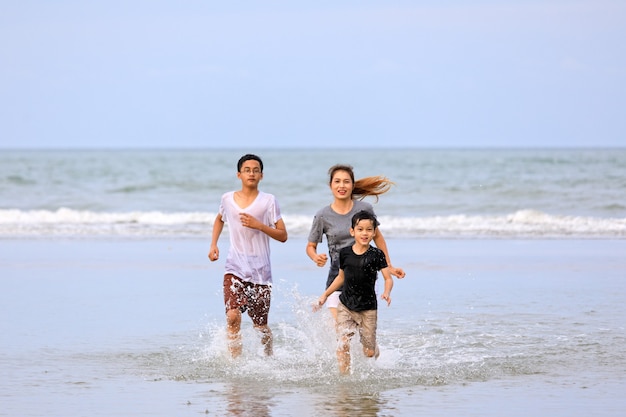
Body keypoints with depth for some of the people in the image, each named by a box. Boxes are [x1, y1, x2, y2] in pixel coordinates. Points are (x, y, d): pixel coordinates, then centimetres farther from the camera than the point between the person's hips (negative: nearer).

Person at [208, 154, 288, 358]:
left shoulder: (268, 201, -3)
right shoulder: (227, 199, 4)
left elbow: (283, 236, -4)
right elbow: (220, 219, 27)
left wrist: (258, 225, -18)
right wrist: (213, 244, 14)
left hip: (261, 272, -1)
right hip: (235, 269, 1)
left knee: (260, 325, 8)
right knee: (233, 316, -20)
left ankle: (269, 357, 35)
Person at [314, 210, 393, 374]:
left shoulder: (376, 255, -6)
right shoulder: (345, 253, 2)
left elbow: (388, 278, -7)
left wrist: (387, 293, -27)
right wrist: (325, 295, 18)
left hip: (368, 308, -2)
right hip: (345, 306, 2)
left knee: (369, 352, 5)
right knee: (342, 344, -13)